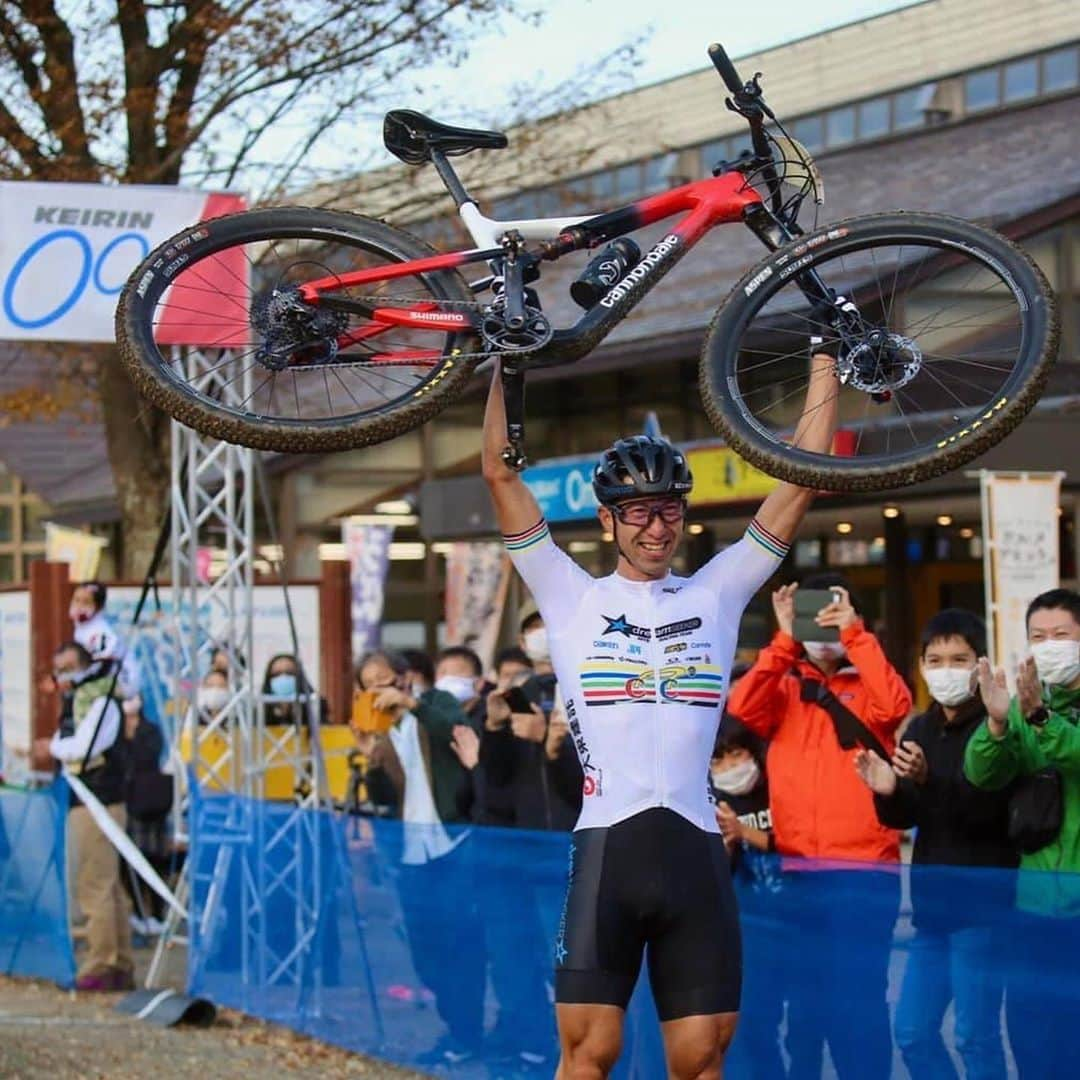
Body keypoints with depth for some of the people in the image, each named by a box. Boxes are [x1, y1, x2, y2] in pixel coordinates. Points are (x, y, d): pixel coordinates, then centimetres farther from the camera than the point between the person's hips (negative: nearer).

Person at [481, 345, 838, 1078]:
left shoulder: (716, 594, 12)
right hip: (606, 845, -2)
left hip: (696, 850, 2)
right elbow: (502, 473, 4)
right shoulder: (574, 599, 8)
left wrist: (823, 355, 8)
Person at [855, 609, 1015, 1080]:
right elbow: (904, 818, 11)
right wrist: (888, 792, -11)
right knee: (912, 1032, 10)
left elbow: (985, 808, -21)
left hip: (982, 905, -7)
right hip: (932, 904, 7)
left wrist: (929, 780, -36)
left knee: (976, 1035, -4)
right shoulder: (920, 730, 10)